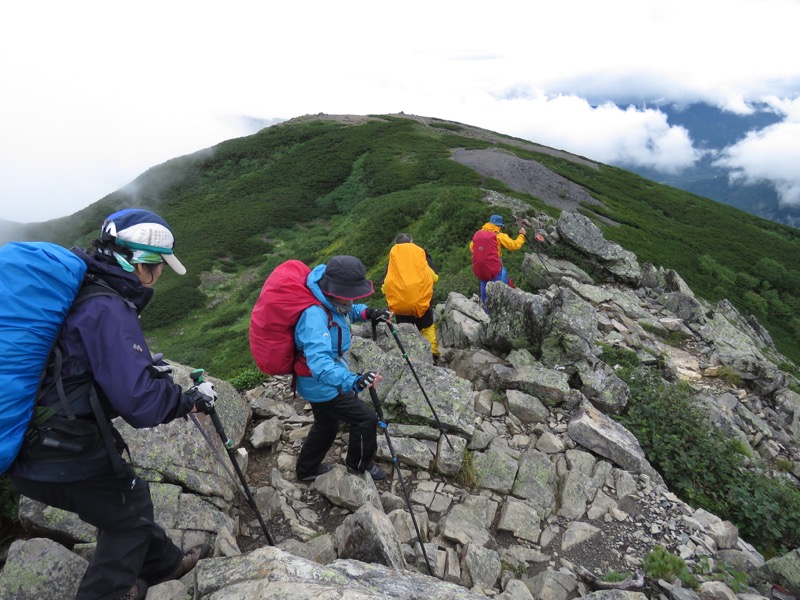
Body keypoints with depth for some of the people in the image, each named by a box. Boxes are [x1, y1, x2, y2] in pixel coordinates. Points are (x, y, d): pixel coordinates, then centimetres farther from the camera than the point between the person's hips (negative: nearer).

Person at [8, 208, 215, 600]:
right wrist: (191, 399, -10)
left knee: (127, 497, 27)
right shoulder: (107, 308, -24)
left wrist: (145, 367, 16)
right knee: (128, 515, 16)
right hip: (68, 461, -9)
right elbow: (139, 402, -27)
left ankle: (166, 563, 49)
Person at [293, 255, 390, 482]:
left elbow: (348, 310, 16)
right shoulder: (314, 316, -36)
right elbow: (319, 362, -49)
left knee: (327, 423, 27)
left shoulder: (330, 301, -8)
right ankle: (360, 464, 28)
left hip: (317, 383, 9)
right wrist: (352, 381, -62)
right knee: (366, 419, 2)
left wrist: (366, 313, -4)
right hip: (323, 385, -9)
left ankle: (306, 469, 48)